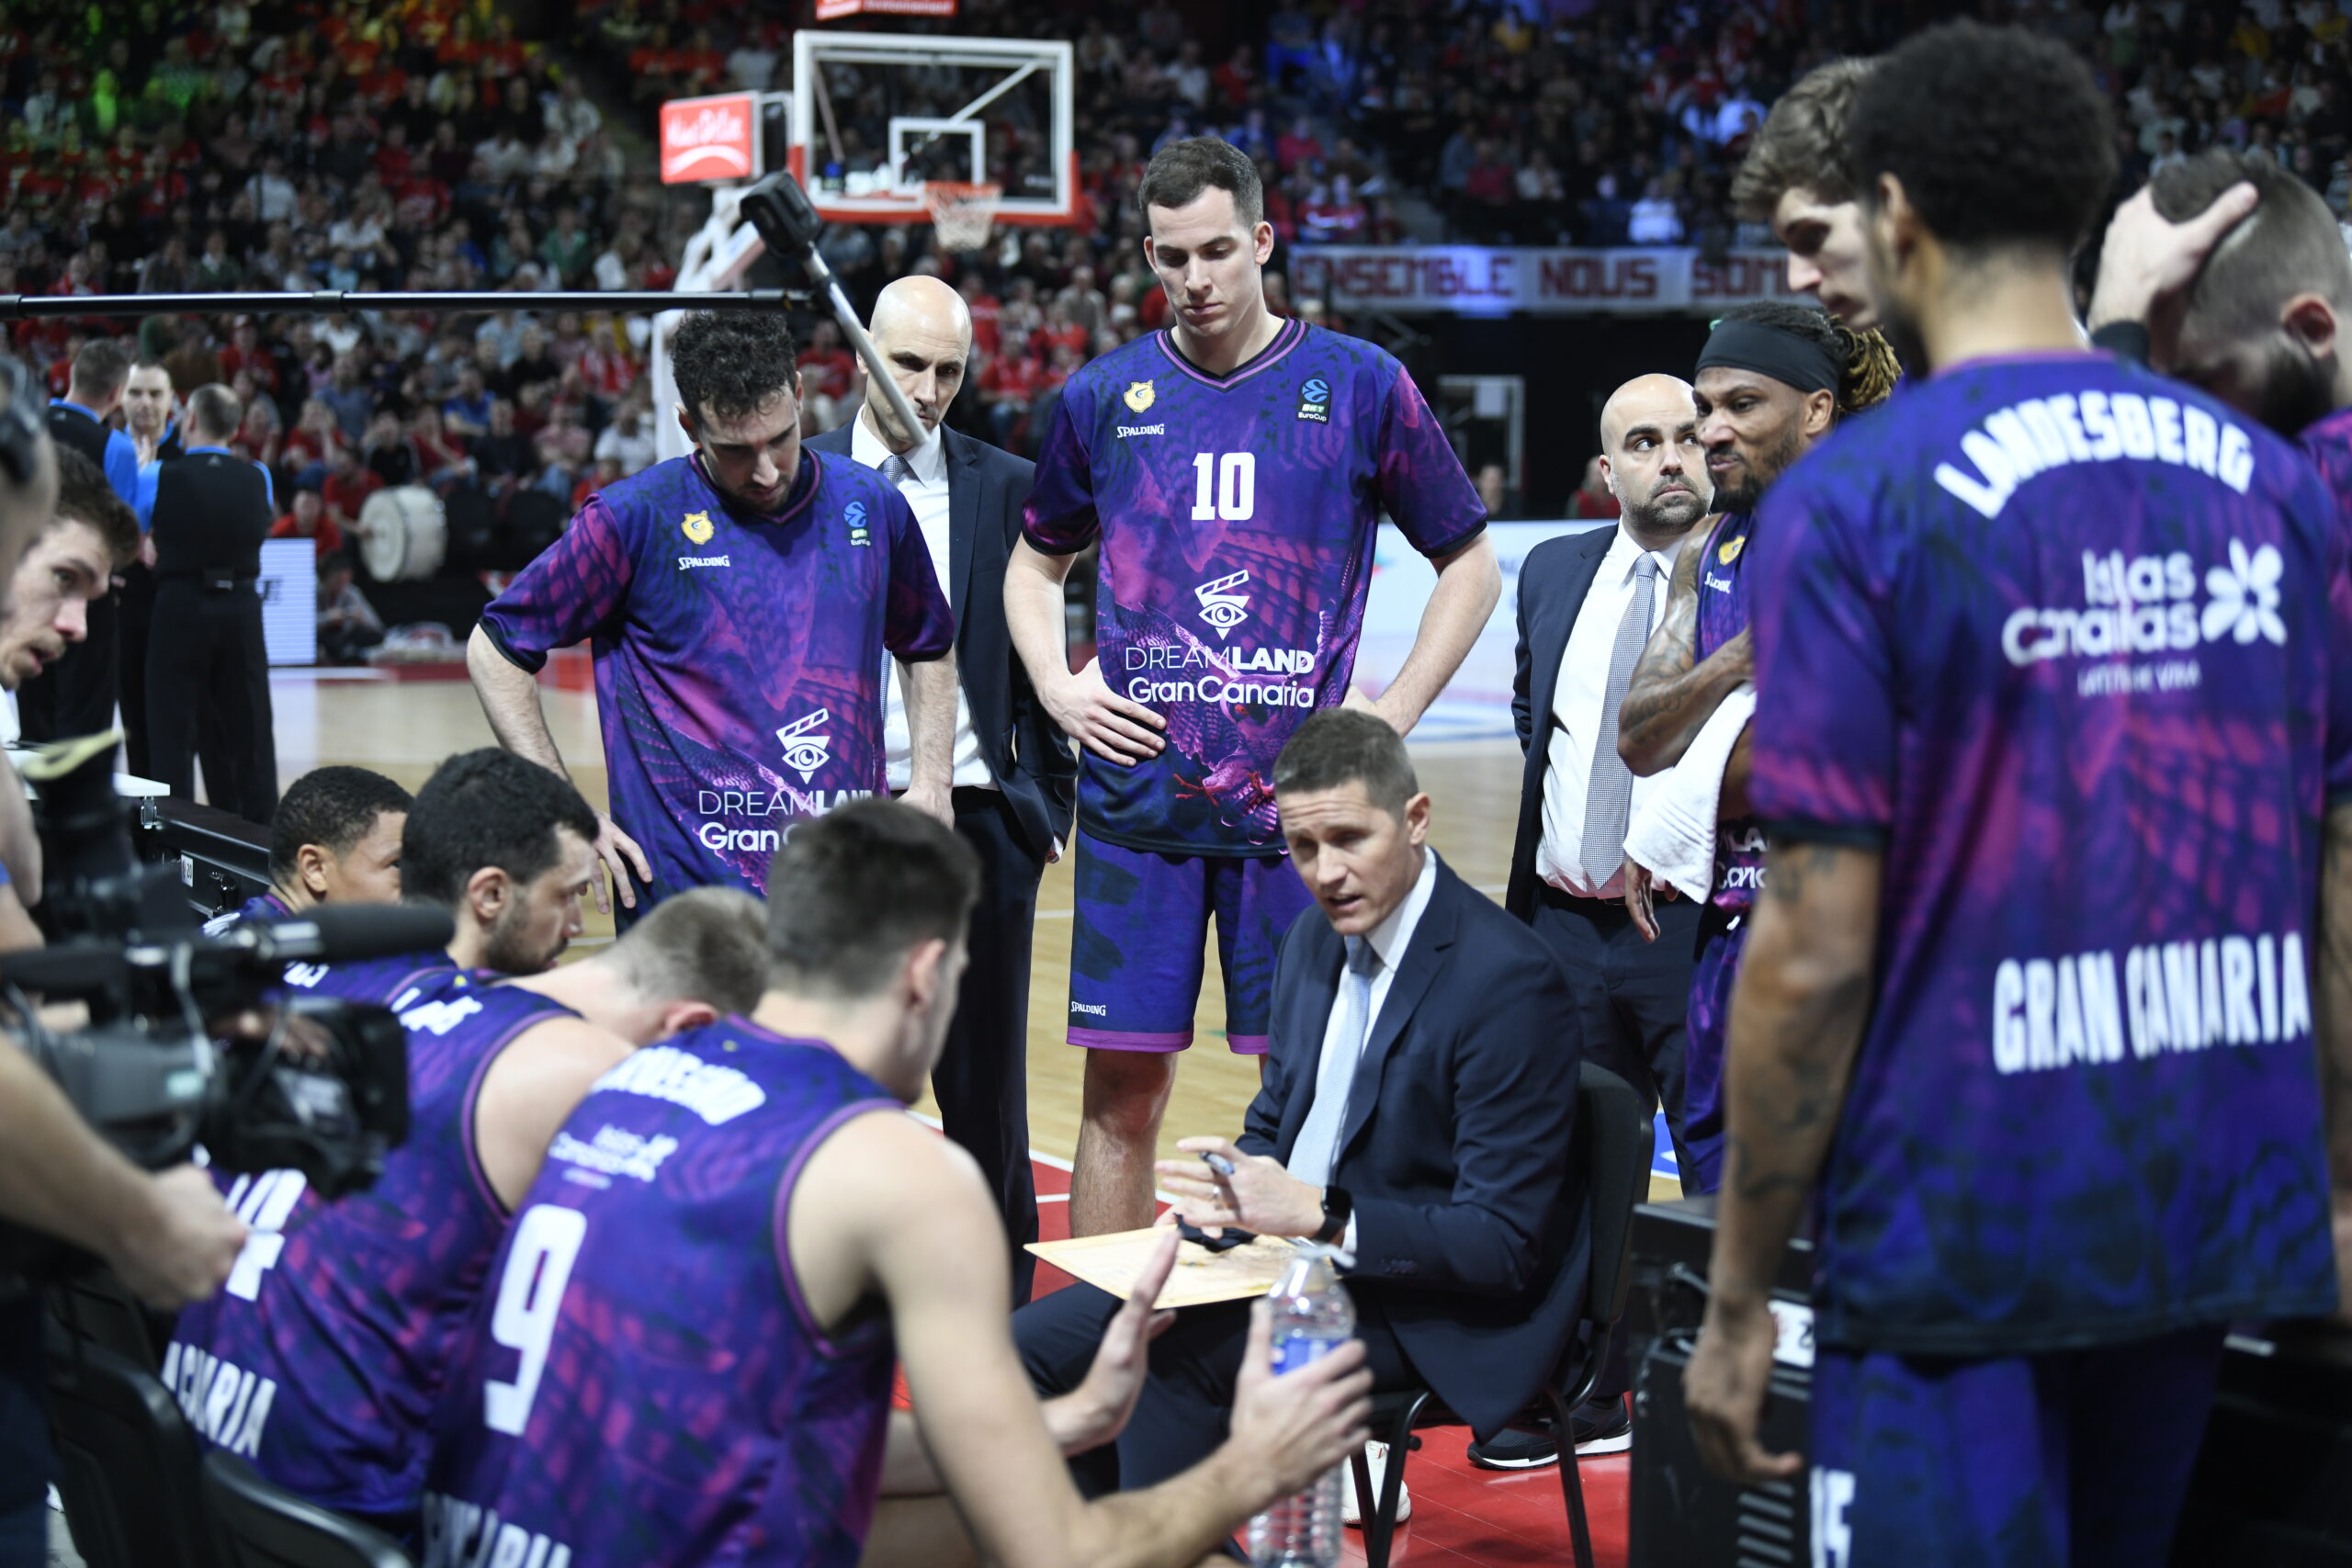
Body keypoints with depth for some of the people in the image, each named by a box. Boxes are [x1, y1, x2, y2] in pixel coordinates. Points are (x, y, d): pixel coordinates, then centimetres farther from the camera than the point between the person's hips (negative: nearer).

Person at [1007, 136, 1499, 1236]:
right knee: (1123, 1091, 4)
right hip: (1140, 801, 2)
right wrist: (1057, 688, 4)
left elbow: (1470, 566, 8)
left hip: (1298, 802, -1)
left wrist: (1388, 716, -2)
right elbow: (1034, 564, 22)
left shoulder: (1359, 386, 1)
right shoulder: (1105, 398, 7)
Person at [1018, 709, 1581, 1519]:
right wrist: (1231, 1194, -4)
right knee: (1033, 1344, -3)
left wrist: (1315, 1211, -28)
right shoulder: (1317, 940, 7)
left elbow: (1502, 1244, -20)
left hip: (1427, 1313, -8)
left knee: (1168, 1352, -29)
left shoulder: (1511, 979, -19)